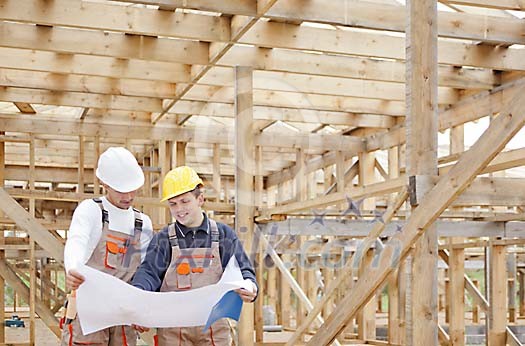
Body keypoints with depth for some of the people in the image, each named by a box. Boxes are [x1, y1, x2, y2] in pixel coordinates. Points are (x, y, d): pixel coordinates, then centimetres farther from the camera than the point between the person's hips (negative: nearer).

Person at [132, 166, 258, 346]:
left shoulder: (224, 235, 7)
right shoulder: (163, 239, 5)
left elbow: (242, 269, 4)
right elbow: (149, 272, -6)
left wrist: (249, 285, -20)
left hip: (214, 328, 1)